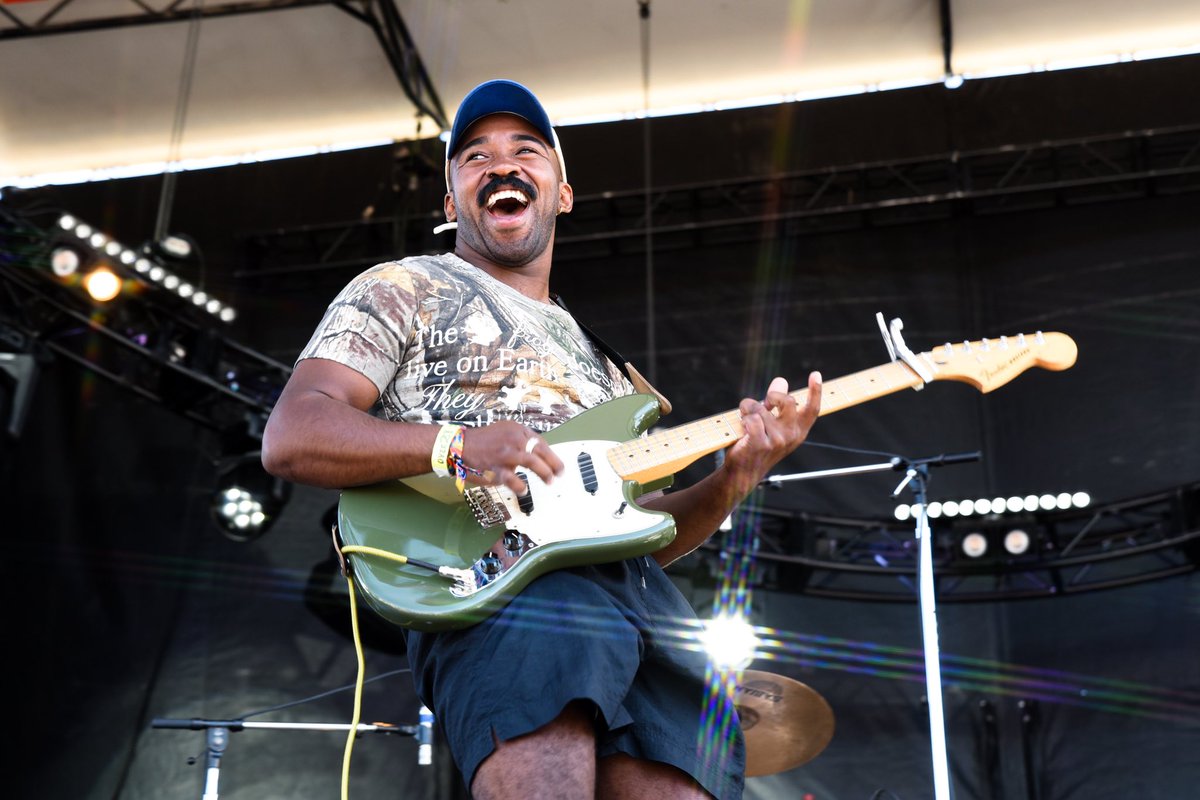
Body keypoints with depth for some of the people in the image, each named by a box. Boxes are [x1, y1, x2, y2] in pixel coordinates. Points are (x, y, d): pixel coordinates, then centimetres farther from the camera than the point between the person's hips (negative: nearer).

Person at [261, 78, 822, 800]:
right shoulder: (405, 289, 16)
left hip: (639, 597, 6)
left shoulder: (599, 360, 35)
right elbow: (291, 438, 2)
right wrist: (456, 445, -15)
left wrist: (734, 481, 8)